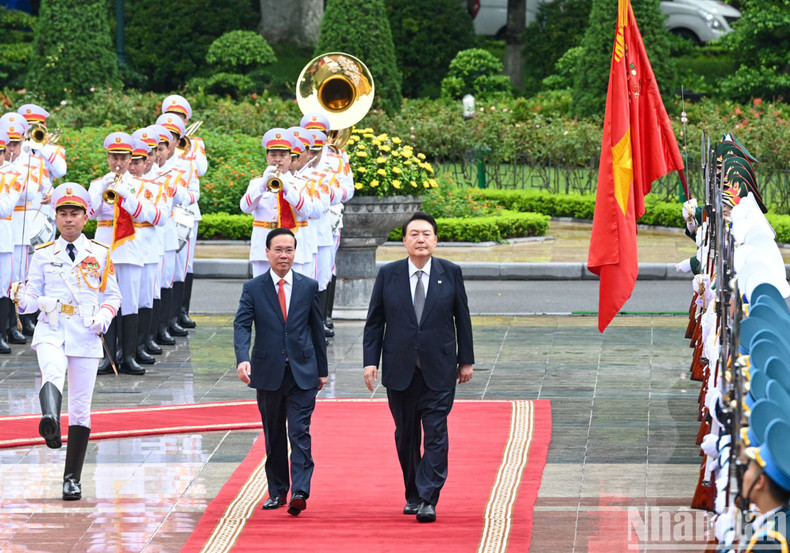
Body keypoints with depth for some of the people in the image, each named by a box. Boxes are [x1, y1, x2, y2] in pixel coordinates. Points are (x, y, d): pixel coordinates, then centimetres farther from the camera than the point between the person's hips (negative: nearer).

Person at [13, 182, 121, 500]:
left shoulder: (100, 254, 9)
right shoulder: (43, 255, 8)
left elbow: (112, 295, 14)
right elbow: (34, 299, 7)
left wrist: (105, 315, -6)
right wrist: (22, 299, -16)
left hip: (85, 335, 1)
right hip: (51, 332, -1)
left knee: (80, 408, 3)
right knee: (52, 373, -36)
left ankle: (72, 478, 12)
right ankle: (50, 421, -65)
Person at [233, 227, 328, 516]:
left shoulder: (309, 287, 5)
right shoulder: (253, 288, 1)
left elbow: (317, 328, 10)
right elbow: (241, 326, -9)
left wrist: (322, 370, 10)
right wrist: (243, 359, -26)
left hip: (302, 372, -1)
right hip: (268, 372, 1)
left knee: (300, 432, -10)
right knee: (274, 436, 9)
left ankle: (300, 491, -18)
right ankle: (277, 491, 19)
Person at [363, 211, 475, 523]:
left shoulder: (451, 273, 2)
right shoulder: (388, 275, 3)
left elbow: (462, 319, 8)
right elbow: (374, 321, 6)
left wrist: (466, 360, 7)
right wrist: (371, 360, -2)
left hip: (439, 370, -1)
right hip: (400, 369, 1)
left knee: (436, 433, -8)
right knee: (406, 435, 9)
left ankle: (428, 501, -9)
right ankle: (413, 495, 24)